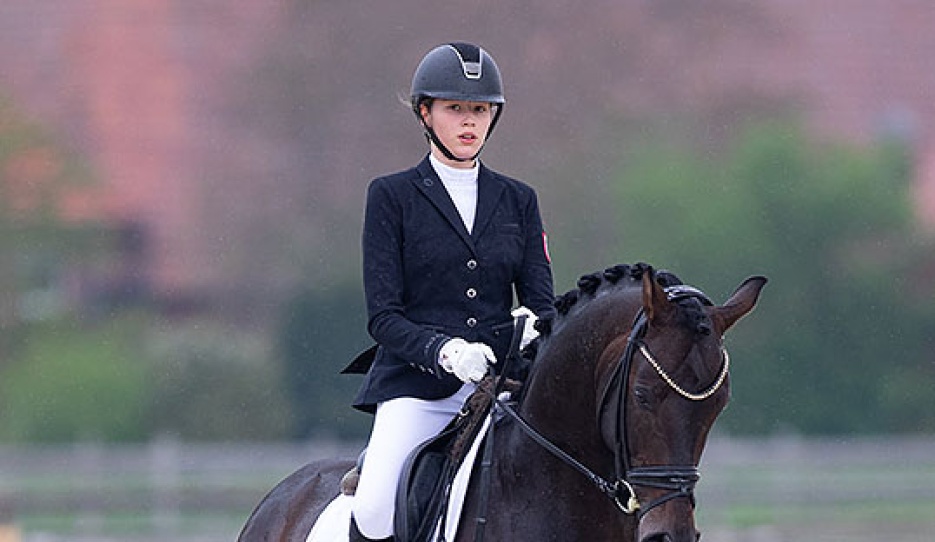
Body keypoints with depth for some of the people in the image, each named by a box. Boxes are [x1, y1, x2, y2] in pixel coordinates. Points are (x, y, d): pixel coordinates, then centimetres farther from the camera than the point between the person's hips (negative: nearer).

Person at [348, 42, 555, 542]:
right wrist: (442, 350, -20)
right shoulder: (392, 196, 5)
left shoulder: (518, 200, 16)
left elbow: (540, 300, 11)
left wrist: (535, 328, -14)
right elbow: (383, 316, -1)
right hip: (416, 386, -3)